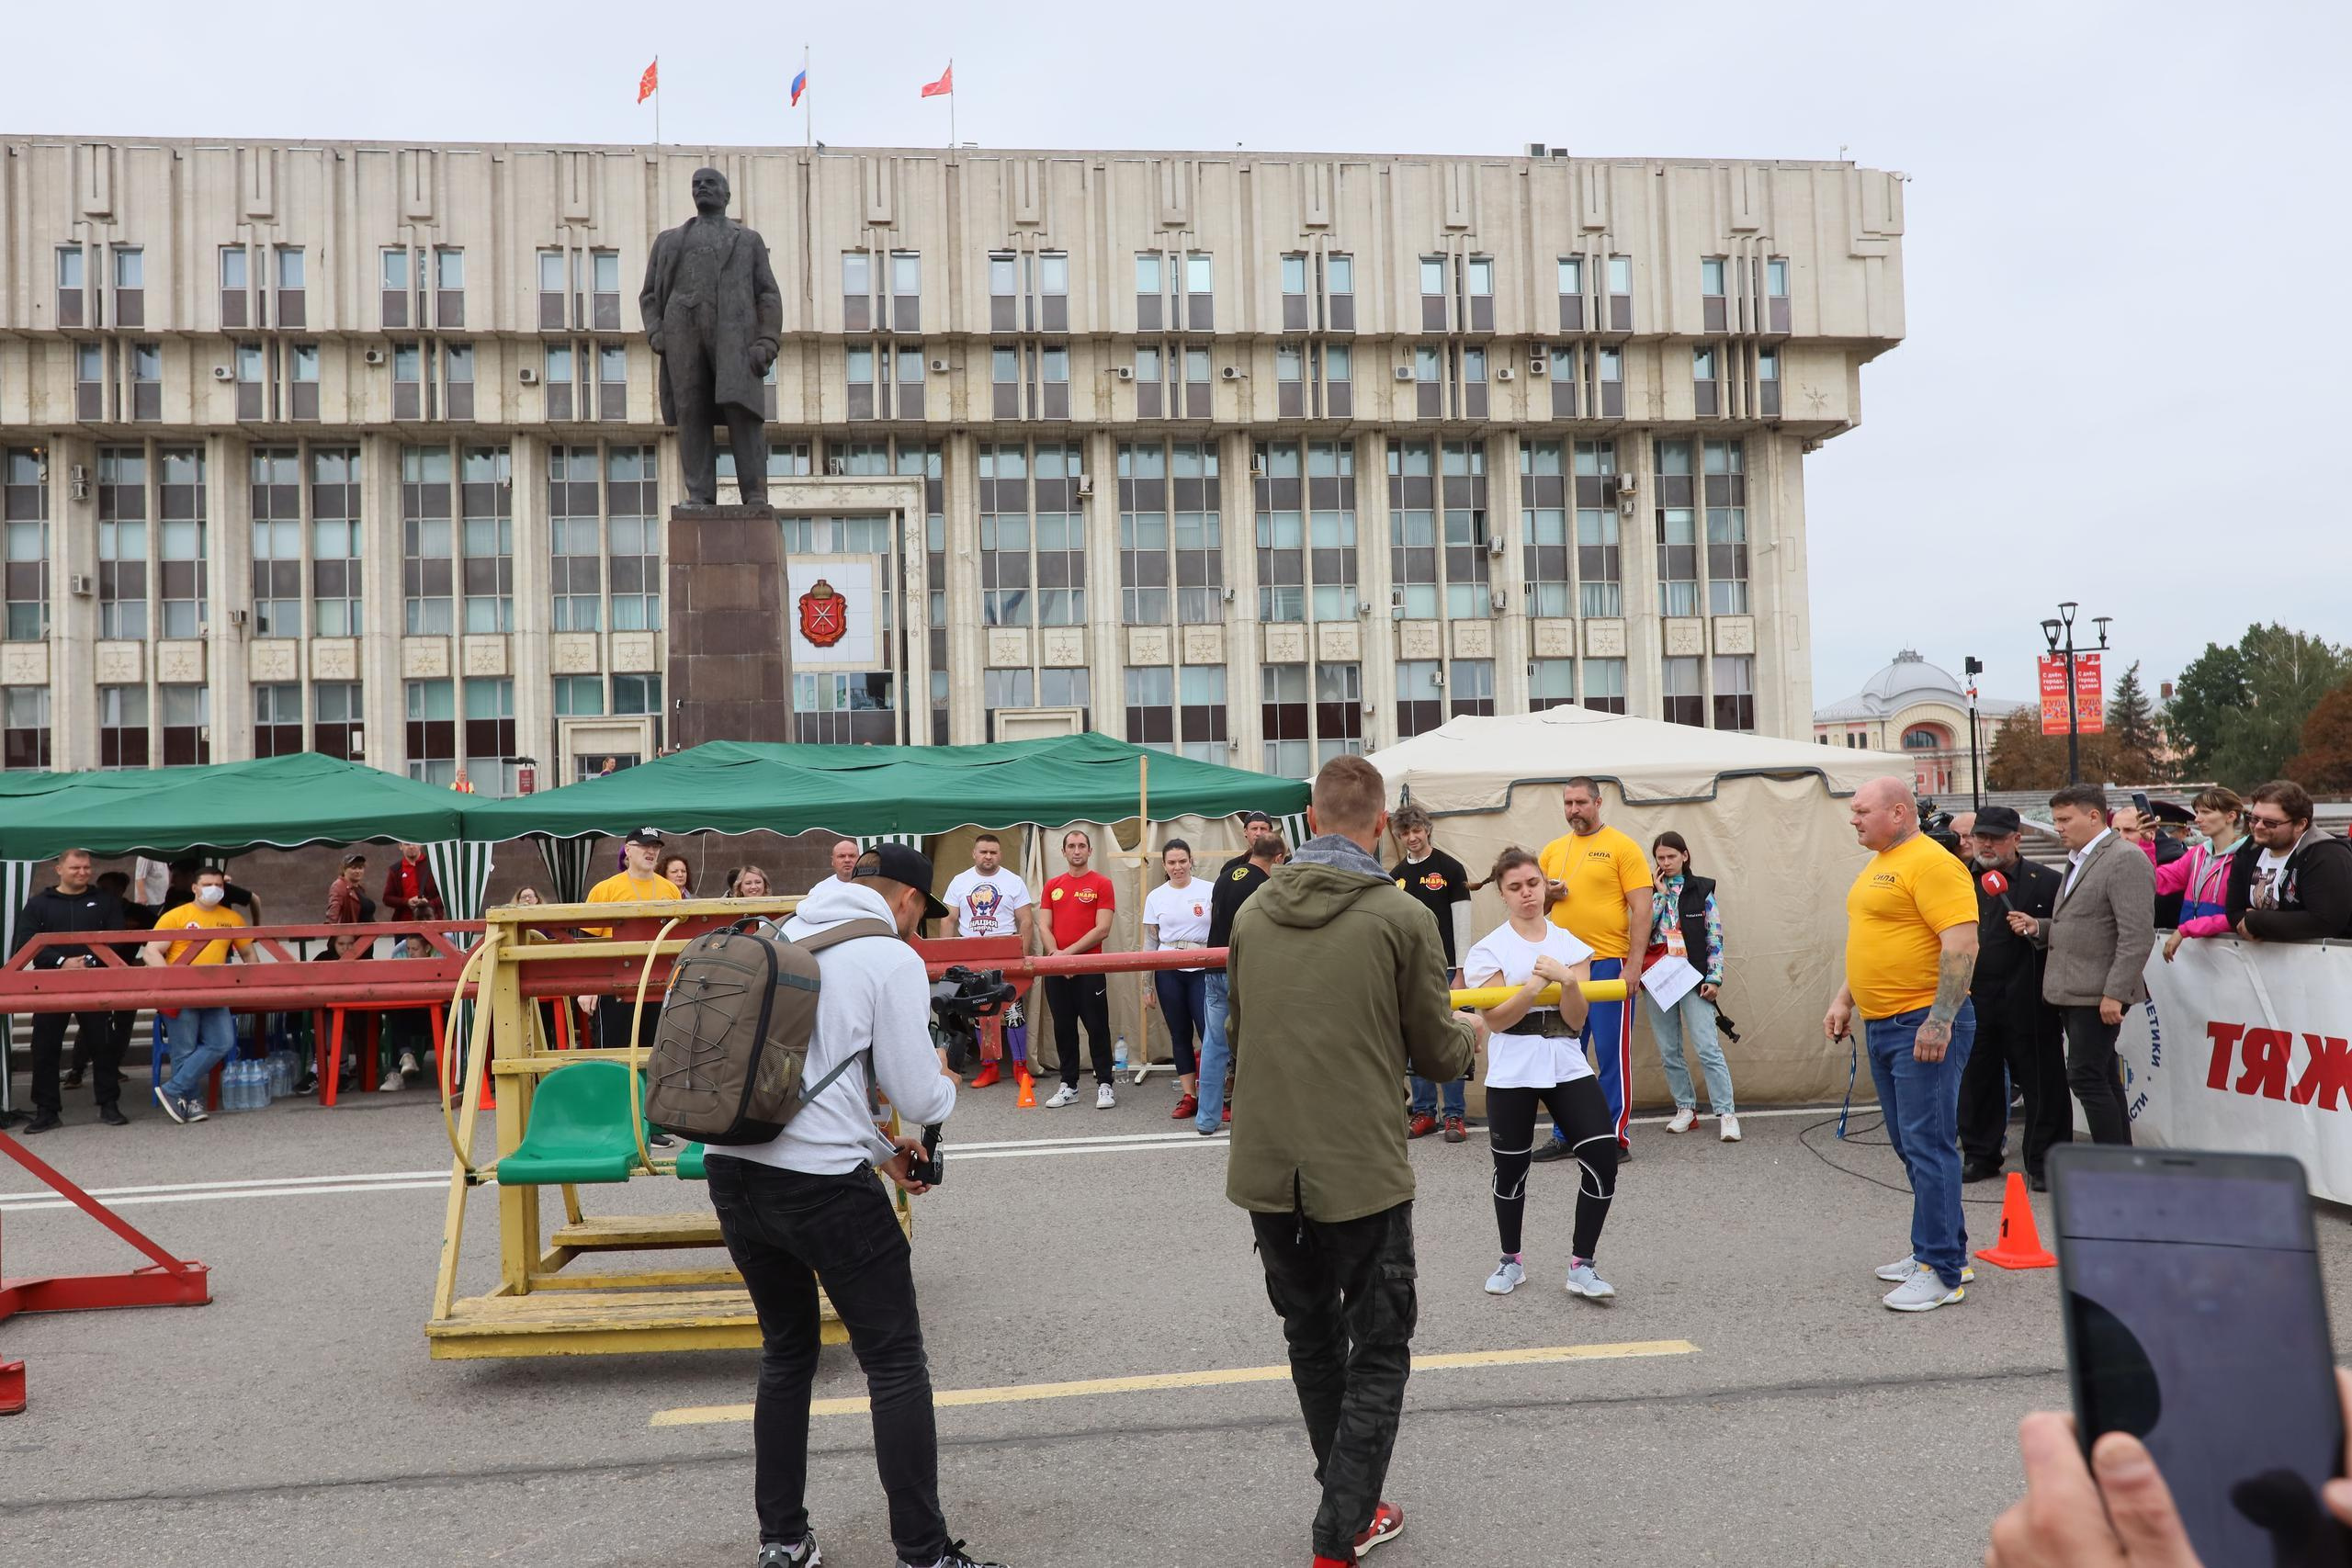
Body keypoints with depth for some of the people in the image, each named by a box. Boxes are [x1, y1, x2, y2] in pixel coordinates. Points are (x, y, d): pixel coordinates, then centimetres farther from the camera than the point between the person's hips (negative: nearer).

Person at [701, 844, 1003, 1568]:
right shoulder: (891, 958, -6)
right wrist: (946, 1080, 17)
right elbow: (918, 1098, -7)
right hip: (822, 1185, -7)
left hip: (733, 1170, 7)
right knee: (896, 1365, 5)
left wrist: (880, 1148, 24)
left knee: (786, 1353, 22)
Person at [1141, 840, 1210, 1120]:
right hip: (1168, 972, 3)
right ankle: (1189, 1097, 14)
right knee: (1179, 1034, 7)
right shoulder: (1155, 897, 6)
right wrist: (1146, 985, 7)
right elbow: (1150, 943, 9)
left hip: (1203, 970, -2)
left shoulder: (1209, 891, -1)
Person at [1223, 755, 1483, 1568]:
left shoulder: (1253, 912, 3)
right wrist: (1470, 1032, 20)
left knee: (1312, 1337, 22)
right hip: (1363, 1173, -4)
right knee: (1378, 1353, 11)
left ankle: (1350, 1501, 35)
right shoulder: (1401, 917, -9)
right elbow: (1437, 1057, -2)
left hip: (1266, 1170, 4)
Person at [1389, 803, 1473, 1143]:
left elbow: (1462, 921, -5)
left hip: (1444, 968, -5)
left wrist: (1460, 971, -10)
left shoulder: (1449, 868, -3)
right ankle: (1424, 1112, 16)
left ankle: (1455, 1115, 4)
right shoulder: (1396, 876, 11)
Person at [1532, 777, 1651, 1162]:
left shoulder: (1622, 847, -3)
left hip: (1608, 963, -5)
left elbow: (1641, 908, -7)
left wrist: (1634, 964, -14)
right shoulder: (1553, 850, 13)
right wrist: (1547, 894, -2)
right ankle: (1564, 1136, 18)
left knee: (1612, 1053, -1)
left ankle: (1618, 1137, 7)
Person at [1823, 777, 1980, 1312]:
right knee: (1910, 1145, 16)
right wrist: (1845, 1000, 21)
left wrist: (1941, 1019, -25)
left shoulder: (1932, 863, -15)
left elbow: (1961, 943, -21)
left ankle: (1940, 1272, -2)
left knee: (1928, 1144, -7)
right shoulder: (1877, 866, 16)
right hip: (1880, 1026, 10)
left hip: (1924, 1026, -10)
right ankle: (1947, 1251, 27)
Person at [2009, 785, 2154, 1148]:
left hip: (2099, 995, -9)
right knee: (2103, 1079, 13)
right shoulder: (2078, 861, 18)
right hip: (2073, 993, 9)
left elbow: (2137, 935, -19)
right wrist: (2038, 927, 9)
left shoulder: (2126, 859, -12)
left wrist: (2115, 993, -22)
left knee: (2086, 1077, -10)